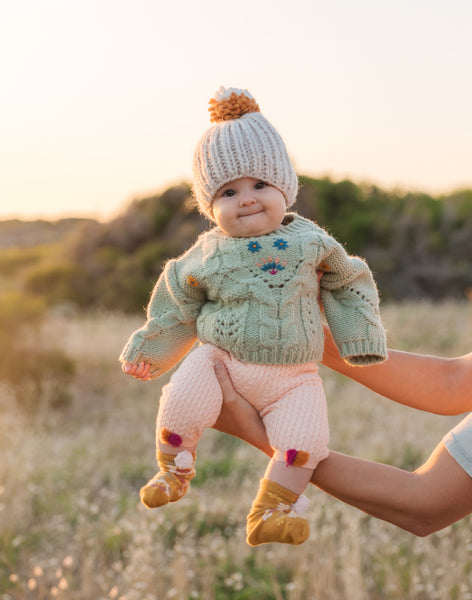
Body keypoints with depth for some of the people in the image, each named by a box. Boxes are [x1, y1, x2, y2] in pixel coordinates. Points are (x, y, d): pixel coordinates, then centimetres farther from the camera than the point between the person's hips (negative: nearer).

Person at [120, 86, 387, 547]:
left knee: (305, 439, -21)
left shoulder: (309, 242, -2)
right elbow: (178, 305, 12)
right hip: (220, 359, 0)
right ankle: (173, 469, 2)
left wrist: (360, 343, 10)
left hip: (291, 375, 1)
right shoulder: (208, 256, -4)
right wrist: (148, 351, 15)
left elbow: (349, 284, 13)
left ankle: (273, 507, 0)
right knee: (182, 400, -26)